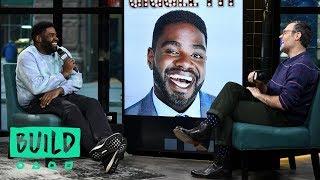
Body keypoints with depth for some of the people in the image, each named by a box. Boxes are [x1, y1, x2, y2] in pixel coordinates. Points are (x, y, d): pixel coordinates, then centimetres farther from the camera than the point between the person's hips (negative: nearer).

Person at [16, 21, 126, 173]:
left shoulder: (62, 52, 14)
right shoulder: (26, 57, -5)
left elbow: (77, 80, 4)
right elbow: (36, 87, -22)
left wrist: (59, 90, -17)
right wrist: (64, 73, -13)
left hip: (62, 95, 6)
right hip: (36, 101, -6)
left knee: (92, 103, -22)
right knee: (70, 108, -35)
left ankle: (105, 142, -48)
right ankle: (95, 149, -50)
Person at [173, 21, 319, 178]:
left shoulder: (302, 66, -16)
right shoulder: (287, 63, 21)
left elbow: (284, 103, -24)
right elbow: (269, 90, 22)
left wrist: (258, 95, -9)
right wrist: (258, 83, -1)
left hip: (285, 117, -10)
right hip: (271, 108, 10)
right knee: (231, 88, -7)